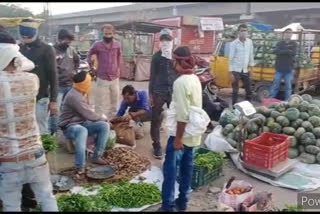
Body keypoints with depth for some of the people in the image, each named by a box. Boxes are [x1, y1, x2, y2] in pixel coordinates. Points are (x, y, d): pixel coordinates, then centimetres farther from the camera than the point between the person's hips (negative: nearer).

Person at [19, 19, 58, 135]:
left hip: (40, 99, -4)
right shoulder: (20, 49, 10)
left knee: (41, 131, 2)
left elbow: (53, 76, -6)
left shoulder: (46, 49, -4)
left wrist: (53, 100, -11)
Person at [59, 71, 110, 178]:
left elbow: (87, 113, 13)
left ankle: (97, 157, -4)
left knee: (105, 126, -11)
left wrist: (102, 120, 2)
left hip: (82, 123, 9)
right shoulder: (74, 96, -23)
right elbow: (89, 115, -21)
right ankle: (80, 169, -41)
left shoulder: (80, 93, 8)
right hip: (70, 127, -9)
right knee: (82, 131, -42)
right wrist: (103, 119, -5)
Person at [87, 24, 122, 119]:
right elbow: (90, 55, 11)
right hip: (102, 78, -3)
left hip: (115, 78, 3)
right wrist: (92, 67, 9)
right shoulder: (97, 45, -5)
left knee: (114, 102, 14)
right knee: (101, 103, -1)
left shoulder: (117, 44, 0)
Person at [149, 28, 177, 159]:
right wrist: (150, 94, 2)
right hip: (158, 92, 0)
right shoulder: (156, 56, 4)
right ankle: (157, 146, 15)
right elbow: (152, 76, 6)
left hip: (174, 91, 0)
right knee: (156, 120, 3)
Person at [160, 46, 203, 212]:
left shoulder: (181, 82, -20)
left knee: (170, 169, 1)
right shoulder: (195, 79, 8)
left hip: (181, 134, -9)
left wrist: (178, 138, -18)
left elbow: (182, 115, -23)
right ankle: (183, 201, 28)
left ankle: (167, 206, 9)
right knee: (186, 167, 16)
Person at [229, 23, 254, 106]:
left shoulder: (249, 42, 3)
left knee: (249, 90, 11)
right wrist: (231, 73, -12)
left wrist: (250, 66, 11)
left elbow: (251, 55, 12)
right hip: (236, 71, -4)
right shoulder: (234, 43, -9)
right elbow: (231, 58, -10)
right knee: (235, 91, 2)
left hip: (245, 70, 4)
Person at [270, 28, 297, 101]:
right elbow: (276, 51, -12)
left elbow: (293, 53, -12)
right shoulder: (279, 43, 7)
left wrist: (282, 51, -10)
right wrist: (288, 51, -12)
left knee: (288, 87, 4)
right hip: (279, 69, 0)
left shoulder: (294, 44, 6)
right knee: (275, 85, 2)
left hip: (289, 69, 0)